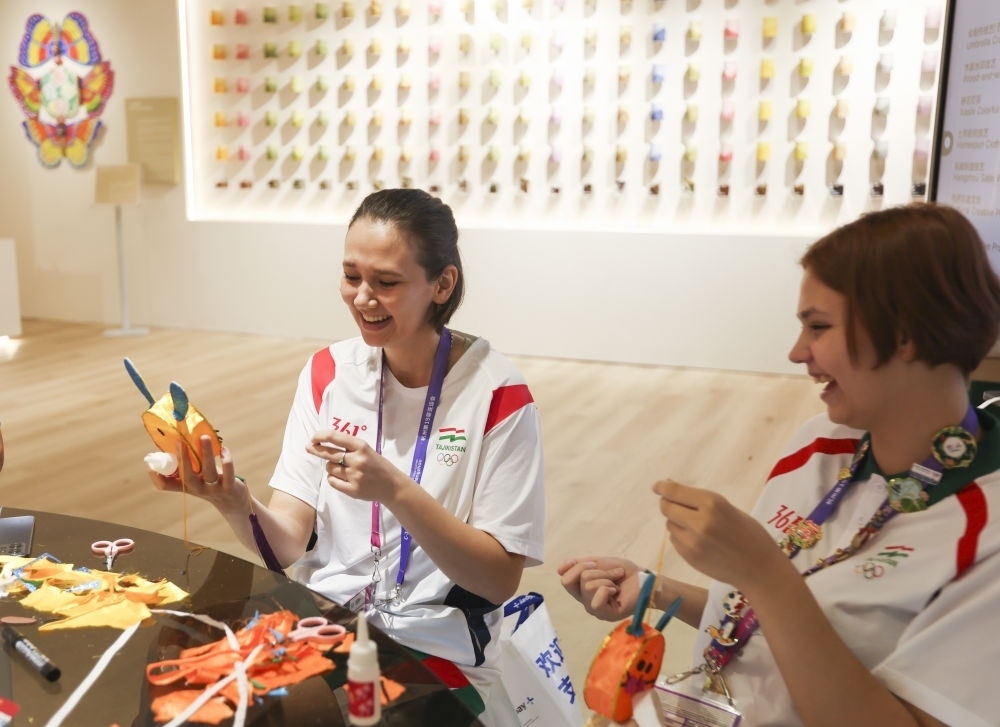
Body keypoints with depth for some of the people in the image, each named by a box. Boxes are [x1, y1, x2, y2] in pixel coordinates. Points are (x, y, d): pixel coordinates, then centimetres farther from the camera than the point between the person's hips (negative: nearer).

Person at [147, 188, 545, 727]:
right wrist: (236, 505, -26)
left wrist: (394, 490, -27)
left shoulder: (497, 394, -13)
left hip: (441, 660, -4)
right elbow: (288, 544, -5)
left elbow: (500, 579, -14)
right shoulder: (327, 373, 0)